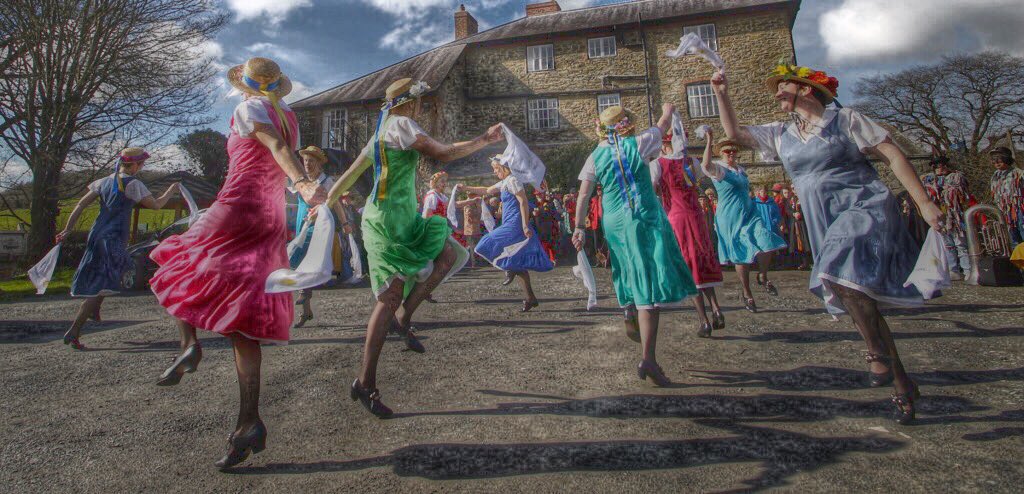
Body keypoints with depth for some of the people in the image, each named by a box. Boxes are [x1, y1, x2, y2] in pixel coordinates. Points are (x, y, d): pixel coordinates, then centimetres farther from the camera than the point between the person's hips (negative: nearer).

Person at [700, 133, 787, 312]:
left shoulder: (741, 169, 15)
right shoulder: (719, 168, -9)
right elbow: (706, 165, -33)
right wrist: (709, 141, -34)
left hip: (749, 215, 6)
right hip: (730, 219, -6)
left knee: (767, 245, -14)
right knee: (742, 256, 1)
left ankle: (762, 276, 14)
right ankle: (747, 294, 17)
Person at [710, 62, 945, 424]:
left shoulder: (844, 119, -1)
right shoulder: (781, 134, 13)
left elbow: (893, 155, -2)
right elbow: (735, 133, 17)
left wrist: (924, 204, -9)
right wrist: (722, 93, 7)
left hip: (865, 209, -5)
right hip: (827, 227, 5)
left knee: (841, 275, -30)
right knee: (858, 300, 5)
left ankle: (878, 351, -6)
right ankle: (902, 386, 18)